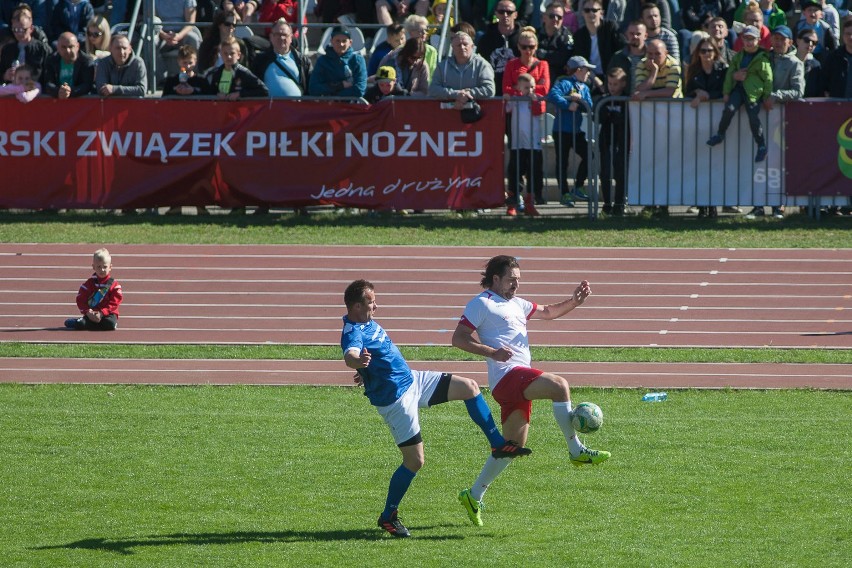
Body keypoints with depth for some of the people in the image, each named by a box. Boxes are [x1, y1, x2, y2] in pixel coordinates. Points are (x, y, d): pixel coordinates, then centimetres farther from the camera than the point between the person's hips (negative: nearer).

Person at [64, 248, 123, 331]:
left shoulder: (114, 284, 2)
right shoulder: (89, 283, 9)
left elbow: (114, 303, -6)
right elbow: (81, 300, 3)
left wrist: (102, 313, -19)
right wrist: (87, 312, -15)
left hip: (108, 314, 0)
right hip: (90, 314, 0)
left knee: (110, 323, -36)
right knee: (80, 324, -30)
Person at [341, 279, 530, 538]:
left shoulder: (367, 322, 4)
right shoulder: (353, 333, -27)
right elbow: (350, 354, -51)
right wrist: (359, 361, -72)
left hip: (412, 380, 9)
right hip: (395, 399, -9)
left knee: (469, 387, 5)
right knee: (415, 461, -5)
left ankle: (498, 445, 14)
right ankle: (388, 516, 11)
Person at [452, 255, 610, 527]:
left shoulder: (515, 304, 26)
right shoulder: (481, 304, -1)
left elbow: (549, 312, 34)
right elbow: (458, 338, -7)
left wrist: (574, 301, 15)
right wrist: (492, 352, -20)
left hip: (519, 384, 10)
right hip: (507, 374, -10)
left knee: (513, 445, 11)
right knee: (559, 385, -28)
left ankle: (473, 495, 18)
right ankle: (577, 451, -26)